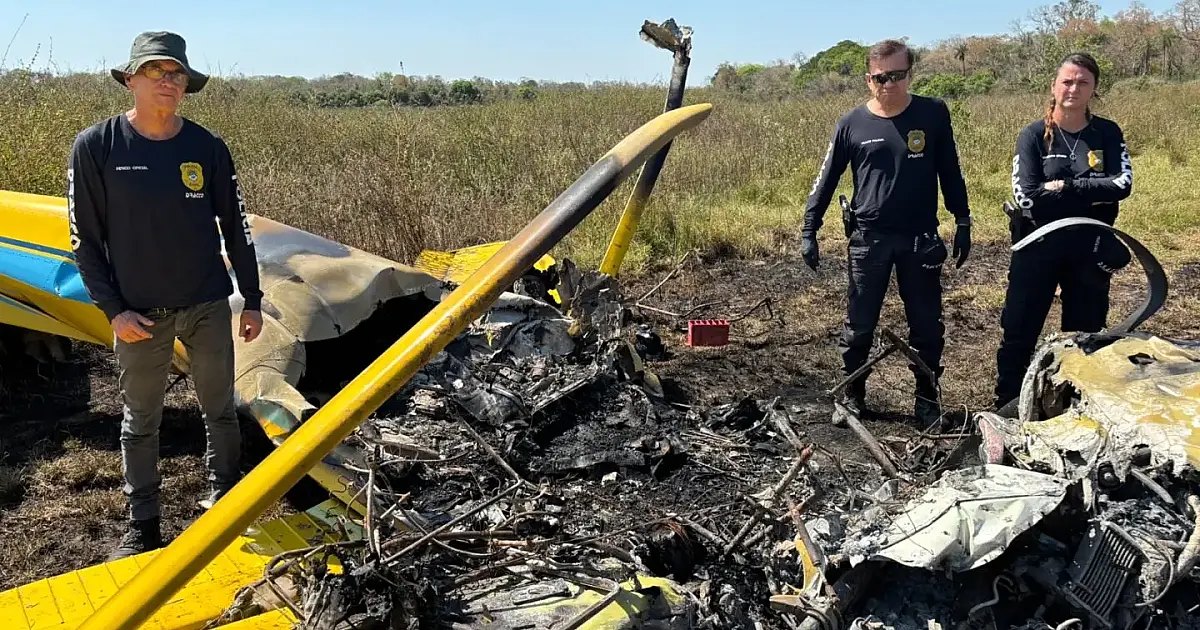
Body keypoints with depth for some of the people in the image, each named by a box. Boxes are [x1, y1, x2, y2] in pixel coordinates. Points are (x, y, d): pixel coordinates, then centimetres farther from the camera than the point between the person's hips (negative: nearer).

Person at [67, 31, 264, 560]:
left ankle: (225, 499, 33)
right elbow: (85, 238, -4)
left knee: (219, 411, 13)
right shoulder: (95, 147, -8)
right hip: (139, 314, -1)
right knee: (141, 421, 10)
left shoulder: (207, 148, -2)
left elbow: (236, 227, 5)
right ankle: (142, 524, 25)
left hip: (209, 306, 2)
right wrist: (113, 310, -8)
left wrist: (252, 299, 6)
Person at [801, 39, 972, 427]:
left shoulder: (933, 114, 0)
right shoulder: (852, 124, -1)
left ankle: (927, 398, 22)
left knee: (927, 325, 7)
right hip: (868, 239, 0)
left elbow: (950, 172, 8)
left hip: (921, 239, 1)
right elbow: (826, 180, 3)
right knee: (859, 326, 6)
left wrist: (962, 222, 7)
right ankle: (851, 397, 20)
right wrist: (809, 231, 0)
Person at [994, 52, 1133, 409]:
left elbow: (1122, 184, -11)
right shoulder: (1034, 135, -3)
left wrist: (1065, 186, -17)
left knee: (1085, 334, 10)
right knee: (1019, 333, 2)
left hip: (1089, 250, 2)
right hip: (1038, 248, -2)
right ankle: (1006, 409, 13)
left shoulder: (1108, 133, 3)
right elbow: (1026, 197, -15)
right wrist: (1092, 195, -13)